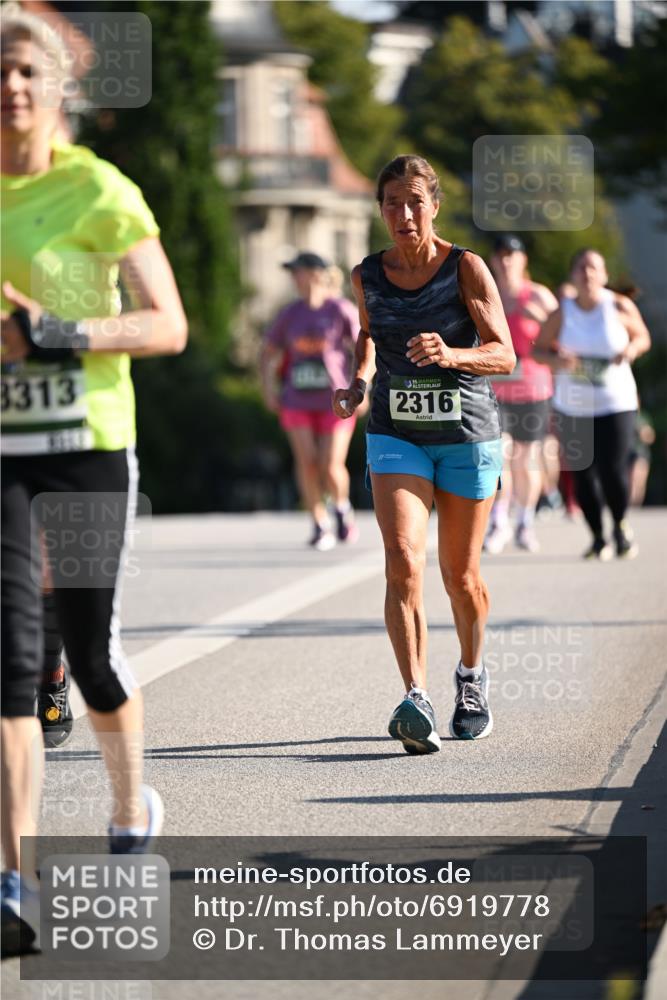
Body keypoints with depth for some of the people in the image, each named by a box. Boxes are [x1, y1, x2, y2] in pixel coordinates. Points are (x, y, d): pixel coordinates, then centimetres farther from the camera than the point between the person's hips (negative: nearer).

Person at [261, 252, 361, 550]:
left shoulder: (342, 311, -5)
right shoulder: (290, 315, 5)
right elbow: (269, 352, 15)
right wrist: (268, 387, 4)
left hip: (335, 402, -3)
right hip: (297, 402, 3)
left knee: (331, 467, -8)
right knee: (306, 461, -9)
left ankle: (342, 506, 22)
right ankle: (320, 525, 1)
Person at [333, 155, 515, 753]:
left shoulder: (467, 269, -9)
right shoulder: (368, 276, 1)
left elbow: (505, 355, -13)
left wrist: (453, 354, -32)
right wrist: (360, 379, 5)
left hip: (467, 434, -1)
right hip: (396, 436, 1)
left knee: (460, 574, 10)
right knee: (402, 564, -19)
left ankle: (472, 676, 38)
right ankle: (417, 702, -27)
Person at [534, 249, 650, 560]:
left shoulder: (620, 307, -7)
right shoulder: (562, 312, -5)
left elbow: (643, 337, 8)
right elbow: (539, 348, 5)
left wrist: (632, 349, -15)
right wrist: (557, 360, -17)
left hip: (615, 403, -2)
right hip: (573, 406, 2)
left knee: (613, 471, -9)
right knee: (582, 473, 2)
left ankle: (621, 527, 20)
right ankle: (598, 538, 20)